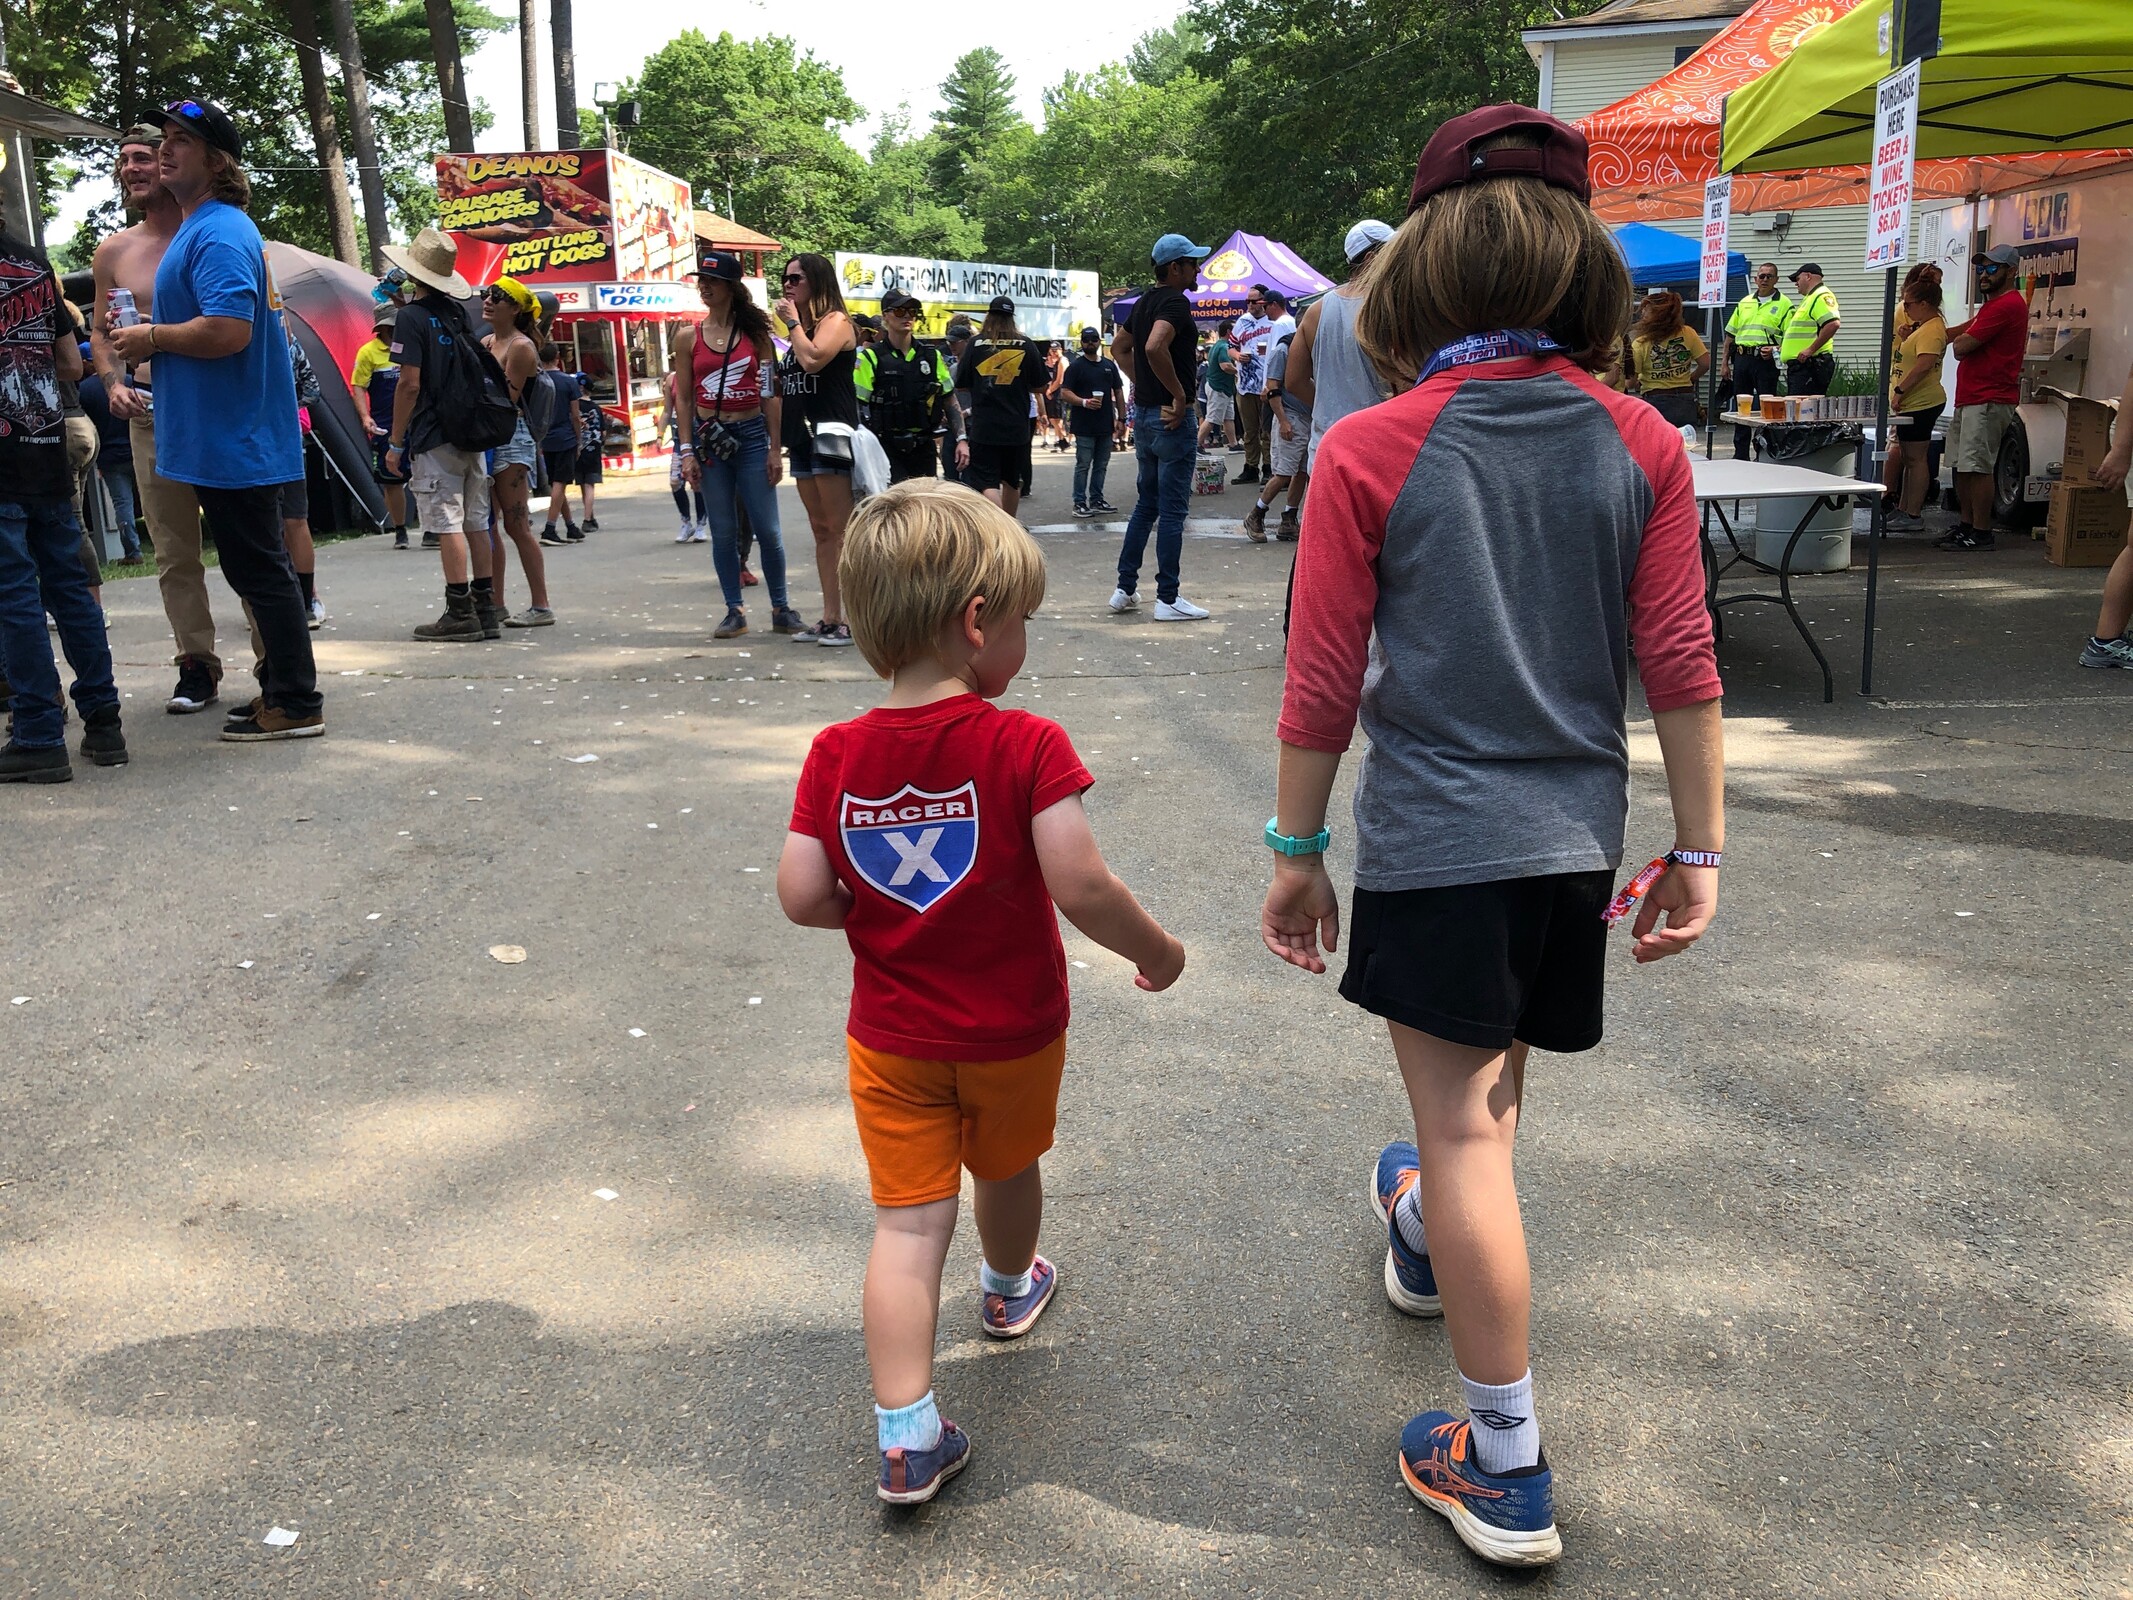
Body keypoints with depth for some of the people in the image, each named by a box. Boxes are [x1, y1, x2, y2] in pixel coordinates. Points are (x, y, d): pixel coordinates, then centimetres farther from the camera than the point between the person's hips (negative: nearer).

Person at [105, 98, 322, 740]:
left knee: (259, 570, -5)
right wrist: (151, 340, 14)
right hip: (233, 439, 11)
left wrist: (153, 338, -13)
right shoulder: (201, 228, 18)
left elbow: (229, 330, -29)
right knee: (259, 568, 15)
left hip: (233, 441, -11)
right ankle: (282, 688, 24)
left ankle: (296, 704, 2)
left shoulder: (218, 233, -16)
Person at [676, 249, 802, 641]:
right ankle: (734, 612, 12)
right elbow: (686, 400, 6)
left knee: (767, 530, -1)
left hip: (752, 436, -1)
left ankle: (781, 608, 12)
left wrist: (774, 449, -3)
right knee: (723, 532, 4)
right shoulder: (689, 338, 5)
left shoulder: (755, 333, 3)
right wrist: (687, 452, -1)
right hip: (709, 438, 1)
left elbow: (770, 395, 2)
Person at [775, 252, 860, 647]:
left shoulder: (835, 320, -5)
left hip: (830, 432, -9)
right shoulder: (802, 326, 19)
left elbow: (813, 359, -23)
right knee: (821, 531, 9)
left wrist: (793, 322, -9)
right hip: (803, 436, 9)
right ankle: (830, 618, 12)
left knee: (841, 530, -10)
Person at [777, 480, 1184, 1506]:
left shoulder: (836, 755, -10)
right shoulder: (1027, 746, -21)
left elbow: (802, 897, -11)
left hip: (891, 1037, 1)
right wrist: (1156, 950, -9)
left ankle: (905, 1435, 3)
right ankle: (1009, 1291, 55)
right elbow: (1081, 887, -26)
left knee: (908, 1220, 6)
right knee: (1008, 1169, 26)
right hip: (1014, 1031, -1)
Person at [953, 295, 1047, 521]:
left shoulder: (975, 344, -3)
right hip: (1017, 426, 3)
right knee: (1012, 481, 21)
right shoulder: (1027, 345, -1)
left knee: (988, 483, -7)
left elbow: (961, 386, 1)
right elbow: (1040, 385, 3)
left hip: (983, 428, -3)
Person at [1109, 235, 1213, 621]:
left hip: (1143, 413, 9)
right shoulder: (1176, 302, -15)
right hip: (1172, 417, -9)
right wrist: (1180, 394, -22)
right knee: (1172, 510, -3)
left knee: (1146, 504, 16)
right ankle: (1168, 599, 1)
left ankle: (1126, 589, 18)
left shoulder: (1144, 302, 13)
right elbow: (1155, 347, -32)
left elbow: (1119, 347, 25)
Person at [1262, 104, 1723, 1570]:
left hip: (1434, 837, -4)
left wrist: (1296, 850, 2)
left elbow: (1323, 684, -9)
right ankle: (1424, 1237, 55)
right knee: (1492, 1078, 26)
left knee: (1465, 1125, 3)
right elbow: (1682, 668, -3)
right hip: (1575, 837, 5)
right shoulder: (1643, 446, -3)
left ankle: (1508, 1471, 11)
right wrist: (1700, 848, 6)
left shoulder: (1369, 454, -12)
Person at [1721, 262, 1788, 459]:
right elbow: (1731, 333, 17)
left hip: (1766, 361, -5)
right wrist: (1724, 362, 11)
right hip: (1742, 358, 5)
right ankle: (1741, 454, 15)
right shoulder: (1745, 302, 15)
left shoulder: (1783, 304, 1)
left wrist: (1775, 350, -20)